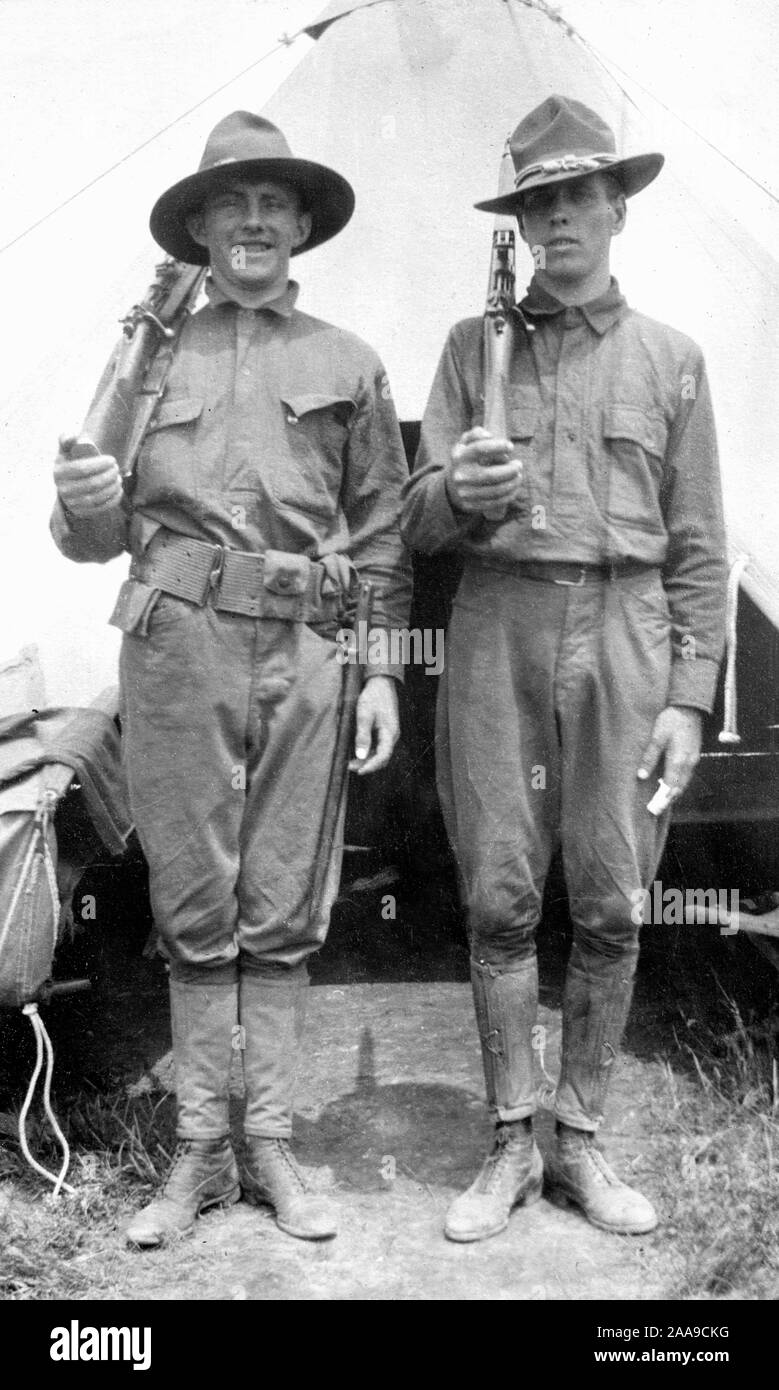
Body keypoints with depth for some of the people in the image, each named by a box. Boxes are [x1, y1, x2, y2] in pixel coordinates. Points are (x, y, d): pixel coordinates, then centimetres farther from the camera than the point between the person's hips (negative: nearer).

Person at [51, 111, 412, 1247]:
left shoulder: (349, 364, 13)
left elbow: (382, 529, 11)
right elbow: (101, 534, 12)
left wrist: (381, 669, 4)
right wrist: (87, 506, -12)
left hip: (302, 653, 0)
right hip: (179, 644, 0)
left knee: (281, 914, 5)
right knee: (194, 912, 5)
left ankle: (272, 1146, 17)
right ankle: (201, 1150, 17)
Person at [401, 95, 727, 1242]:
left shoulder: (671, 359, 11)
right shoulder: (474, 346, 11)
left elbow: (699, 547, 8)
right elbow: (418, 524, 7)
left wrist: (690, 696, 0)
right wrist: (460, 492, -17)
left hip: (624, 634, 0)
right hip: (498, 631, 0)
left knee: (611, 907, 3)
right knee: (499, 902, 2)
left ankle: (581, 1143, 19)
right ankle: (511, 1146, 17)